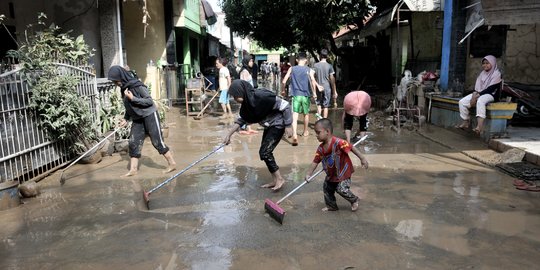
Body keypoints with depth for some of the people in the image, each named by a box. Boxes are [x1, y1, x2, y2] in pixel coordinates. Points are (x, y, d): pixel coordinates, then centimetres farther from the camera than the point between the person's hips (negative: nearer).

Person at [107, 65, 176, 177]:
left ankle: (172, 164, 9)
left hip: (149, 116, -7)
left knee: (157, 142, -4)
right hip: (137, 119, 7)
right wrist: (126, 119, 10)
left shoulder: (137, 85, -18)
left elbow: (149, 101, -18)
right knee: (133, 142, 2)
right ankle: (133, 169, 9)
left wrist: (133, 98, -23)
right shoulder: (124, 89, 5)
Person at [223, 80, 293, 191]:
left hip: (278, 125, -9)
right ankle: (275, 180, 21)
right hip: (269, 126, 9)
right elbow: (241, 120, 8)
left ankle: (279, 179, 3)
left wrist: (288, 126, -20)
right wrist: (229, 134, 4)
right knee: (264, 152, 9)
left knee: (264, 152, -11)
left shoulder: (261, 96, -29)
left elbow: (285, 105, -24)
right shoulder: (247, 103, -4)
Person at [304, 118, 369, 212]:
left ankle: (354, 200, 18)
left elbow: (351, 148, -24)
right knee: (327, 189, 16)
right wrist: (308, 174, -16)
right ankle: (331, 206, 38)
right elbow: (315, 162, -7)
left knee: (342, 189, -13)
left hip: (343, 172, -7)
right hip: (331, 173, 7)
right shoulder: (321, 148, -10)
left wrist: (362, 159, -21)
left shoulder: (338, 142, -31)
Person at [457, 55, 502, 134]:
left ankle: (480, 126, -50)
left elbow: (491, 89, -14)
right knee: (462, 102, -12)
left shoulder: (496, 74, -5)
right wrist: (474, 95, -10)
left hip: (490, 95, -7)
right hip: (479, 94, 8)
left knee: (480, 101, -41)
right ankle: (465, 122, -4)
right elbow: (477, 87, 10)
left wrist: (477, 95, -21)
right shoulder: (482, 73, 17)